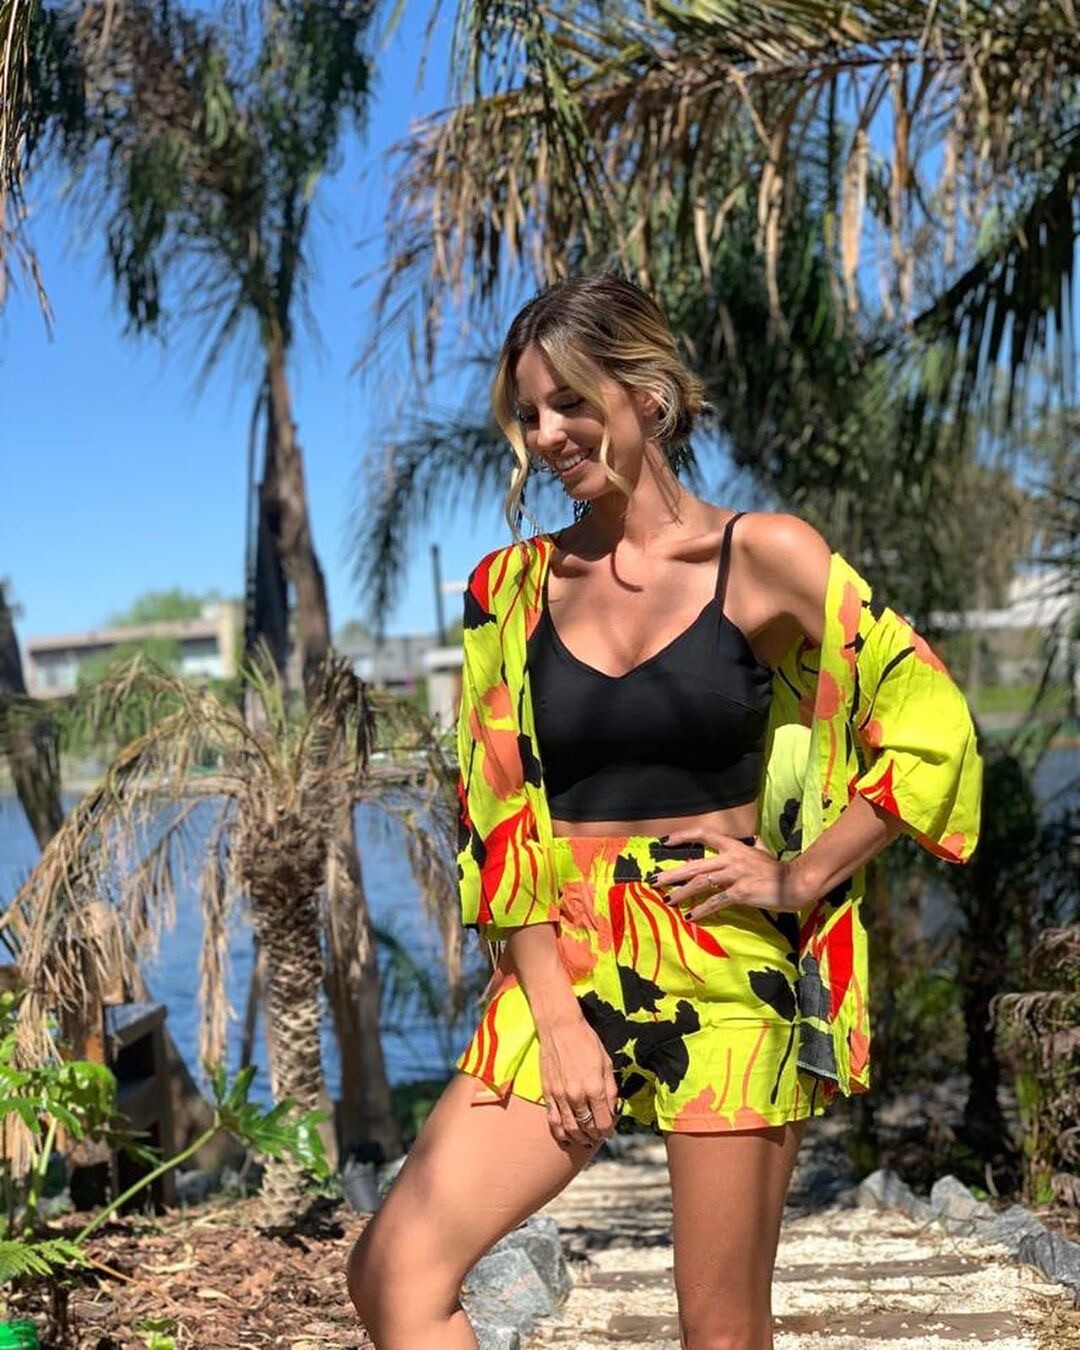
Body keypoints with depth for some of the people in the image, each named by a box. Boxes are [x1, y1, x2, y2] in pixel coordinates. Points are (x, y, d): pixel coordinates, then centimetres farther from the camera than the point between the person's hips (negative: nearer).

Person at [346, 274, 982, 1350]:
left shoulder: (762, 557, -2)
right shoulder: (513, 586, 5)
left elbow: (931, 727, -2)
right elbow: (498, 815, 2)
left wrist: (798, 878, -6)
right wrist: (554, 1014, -5)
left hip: (730, 968, -2)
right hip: (565, 966, 3)